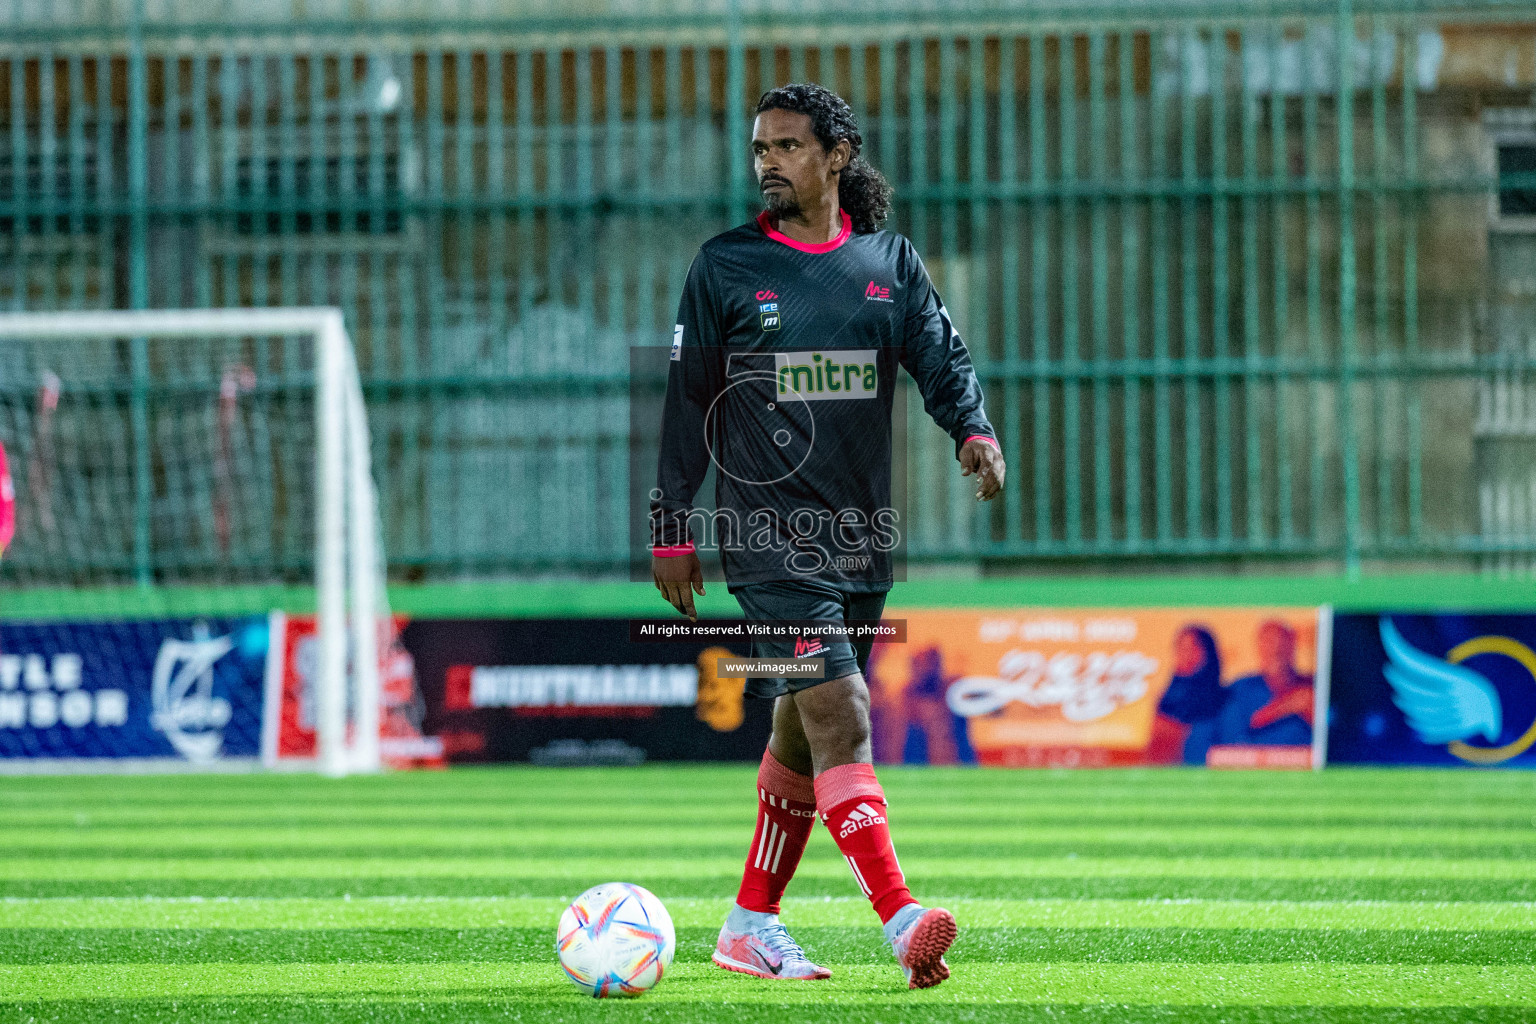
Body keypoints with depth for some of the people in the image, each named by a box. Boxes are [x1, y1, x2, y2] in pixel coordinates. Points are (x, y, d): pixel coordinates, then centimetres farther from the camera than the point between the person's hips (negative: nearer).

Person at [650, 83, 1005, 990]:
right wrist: (672, 530, 2)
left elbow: (943, 358, 5)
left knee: (802, 735, 11)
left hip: (862, 535, 4)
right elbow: (687, 400, 4)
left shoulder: (890, 262, 9)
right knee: (839, 717, -17)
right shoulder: (726, 267, 1)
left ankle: (752, 925, 24)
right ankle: (901, 919, -26)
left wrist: (975, 431, -17)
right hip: (768, 534, -4)